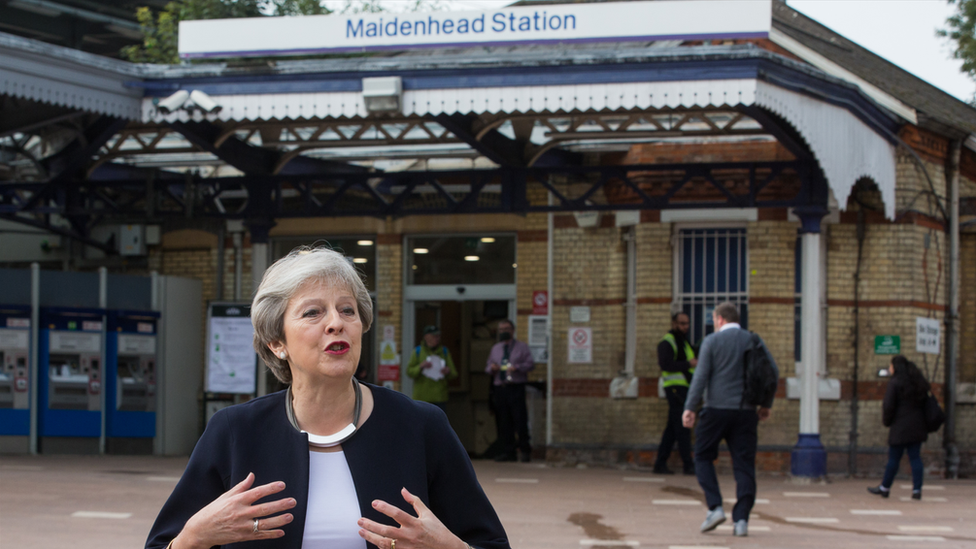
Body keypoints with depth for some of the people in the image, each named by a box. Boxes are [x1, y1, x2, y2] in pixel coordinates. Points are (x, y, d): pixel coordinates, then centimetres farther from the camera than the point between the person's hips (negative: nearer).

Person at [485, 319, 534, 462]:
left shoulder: (521, 347, 7)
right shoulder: (495, 348, 20)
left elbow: (530, 364, -2)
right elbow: (488, 368, 21)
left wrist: (517, 367, -17)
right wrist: (491, 368, -2)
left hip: (516, 387, -4)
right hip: (500, 388, 4)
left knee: (520, 419, -9)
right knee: (503, 422, 4)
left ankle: (525, 450, -2)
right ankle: (508, 451, 10)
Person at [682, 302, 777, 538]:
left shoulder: (712, 341, -2)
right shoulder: (754, 341, 8)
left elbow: (701, 375, -9)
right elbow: (773, 372, 4)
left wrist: (690, 408, -9)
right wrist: (766, 404, 13)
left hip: (717, 408, -3)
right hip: (746, 412, 3)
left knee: (703, 457, 12)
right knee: (744, 466, 3)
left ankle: (715, 507, -2)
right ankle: (741, 519, -4)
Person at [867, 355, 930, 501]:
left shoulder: (894, 383, -10)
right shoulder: (919, 383, 12)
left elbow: (888, 406, -13)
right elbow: (926, 403, 16)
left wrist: (886, 421, 3)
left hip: (900, 428, -6)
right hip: (917, 427, 6)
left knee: (894, 457, 2)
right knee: (915, 457, 6)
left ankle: (885, 488, 13)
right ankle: (917, 490, 1)